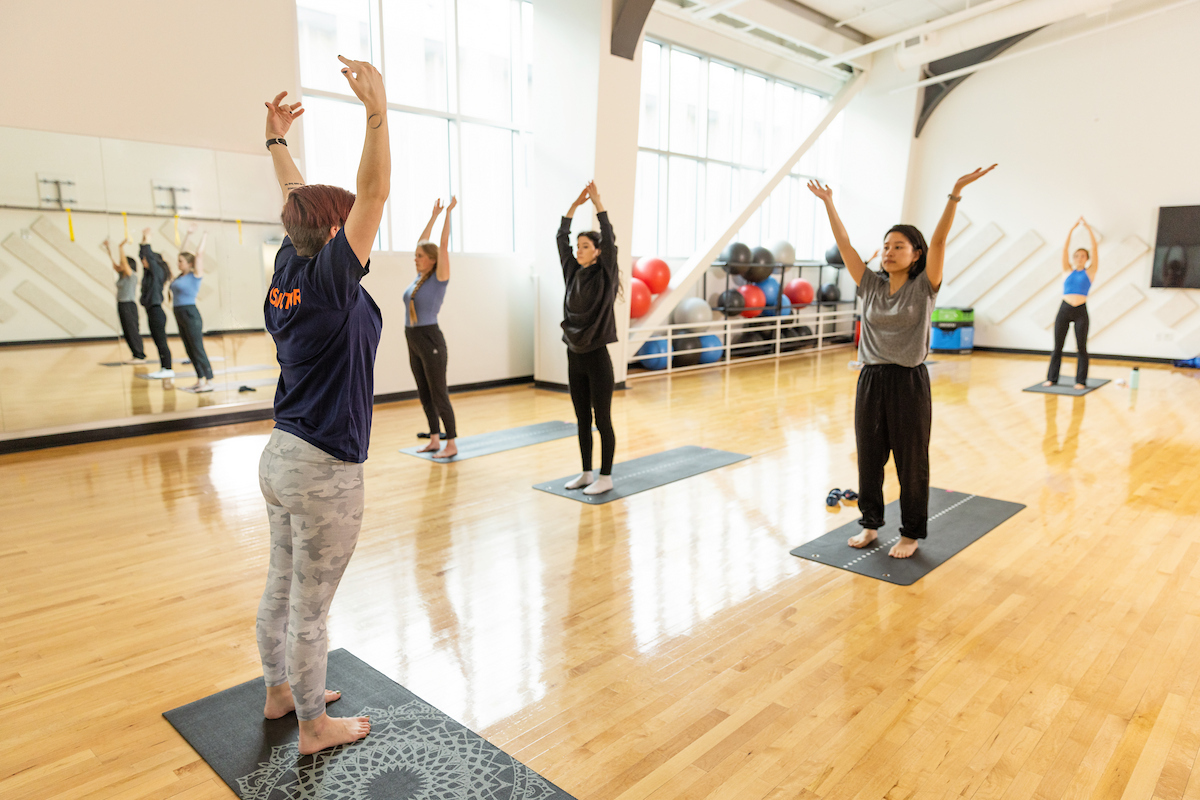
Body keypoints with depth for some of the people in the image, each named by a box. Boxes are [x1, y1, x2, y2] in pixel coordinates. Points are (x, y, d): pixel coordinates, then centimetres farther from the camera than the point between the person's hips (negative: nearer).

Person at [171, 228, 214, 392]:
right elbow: (183, 251, 20)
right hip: (180, 315, 8)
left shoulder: (195, 275, -7)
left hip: (191, 314, -8)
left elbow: (199, 254, -8)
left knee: (198, 350, -8)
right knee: (190, 351, 9)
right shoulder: (181, 275, 12)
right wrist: (189, 235, 25)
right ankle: (200, 380, 15)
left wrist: (204, 238, 5)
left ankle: (209, 382, -6)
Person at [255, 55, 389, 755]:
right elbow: (373, 196, -25)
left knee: (283, 587, 22)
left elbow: (299, 201, 19)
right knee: (310, 606, 6)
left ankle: (281, 691, 42)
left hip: (281, 458, 9)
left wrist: (278, 140, 27)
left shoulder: (289, 269, 4)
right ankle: (315, 726, 25)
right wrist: (378, 113, -28)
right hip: (324, 469, -9)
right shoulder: (329, 280, -17)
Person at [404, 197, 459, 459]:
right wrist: (434, 215, 22)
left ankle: (451, 444, 5)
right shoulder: (419, 276, 10)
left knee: (439, 395, -3)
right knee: (424, 395, 12)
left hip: (431, 341, -8)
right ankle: (434, 440, 22)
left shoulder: (439, 278, -8)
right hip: (413, 342, 8)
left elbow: (444, 245, -13)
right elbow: (422, 242, 18)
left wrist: (448, 212, -8)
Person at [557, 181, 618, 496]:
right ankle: (587, 473, 24)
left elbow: (609, 240, -17)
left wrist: (598, 204, -14)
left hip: (597, 358, -6)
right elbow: (561, 239, 9)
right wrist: (574, 205, 4)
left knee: (603, 421, 2)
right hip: (574, 357, 6)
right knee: (583, 420, 13)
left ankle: (605, 477, 11)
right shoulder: (573, 273, 9)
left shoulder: (604, 276, -6)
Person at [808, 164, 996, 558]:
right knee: (869, 458, 12)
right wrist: (828, 202, 0)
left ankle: (910, 534, 21)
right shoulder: (871, 285, 5)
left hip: (908, 382, -4)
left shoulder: (924, 287, -4)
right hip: (871, 379, 4)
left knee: (911, 462, 7)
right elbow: (844, 244, 3)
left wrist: (955, 194, -25)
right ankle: (870, 524, 29)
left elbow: (939, 240, -15)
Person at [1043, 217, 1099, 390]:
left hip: (1081, 311, -1)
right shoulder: (1068, 271, 11)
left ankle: (1081, 381, 6)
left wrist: (1088, 227, -2)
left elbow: (1094, 248, 1)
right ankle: (1051, 378, 10)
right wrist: (1072, 229, -2)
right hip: (1064, 309, 1)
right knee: (1057, 346, 3)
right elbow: (1065, 249, 4)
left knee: (1081, 347, 2)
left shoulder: (1090, 272, 8)